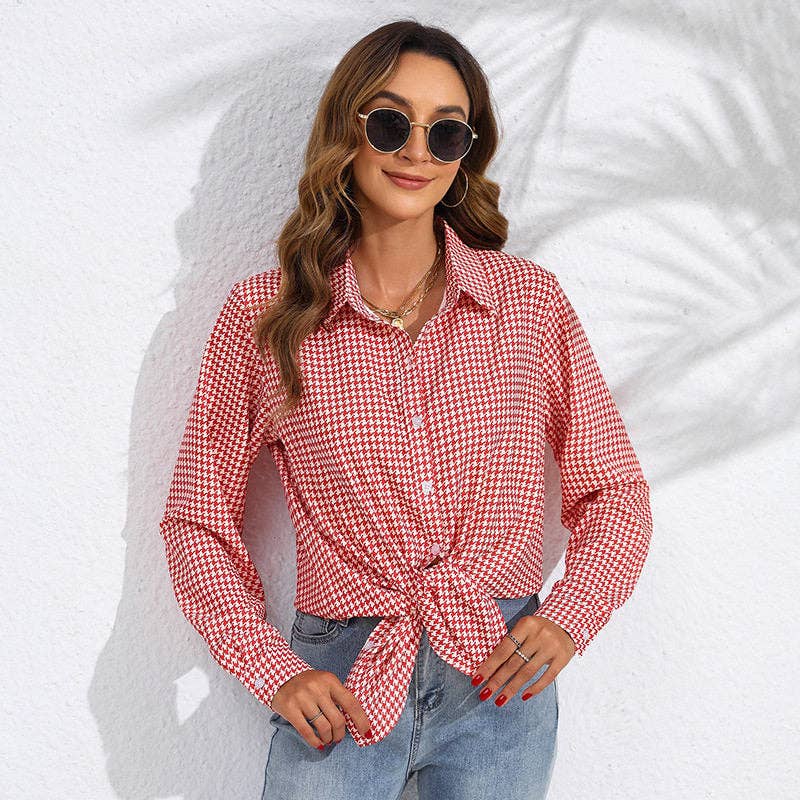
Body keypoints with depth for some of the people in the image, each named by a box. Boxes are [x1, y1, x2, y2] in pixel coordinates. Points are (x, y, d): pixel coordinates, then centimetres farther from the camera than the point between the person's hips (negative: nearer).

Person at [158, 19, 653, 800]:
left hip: (500, 678, 2)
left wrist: (569, 616, -8)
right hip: (338, 688, -1)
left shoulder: (530, 298, 0)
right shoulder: (262, 315, -3)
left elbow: (614, 492, 7)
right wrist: (273, 670, -6)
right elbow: (198, 521, 3)